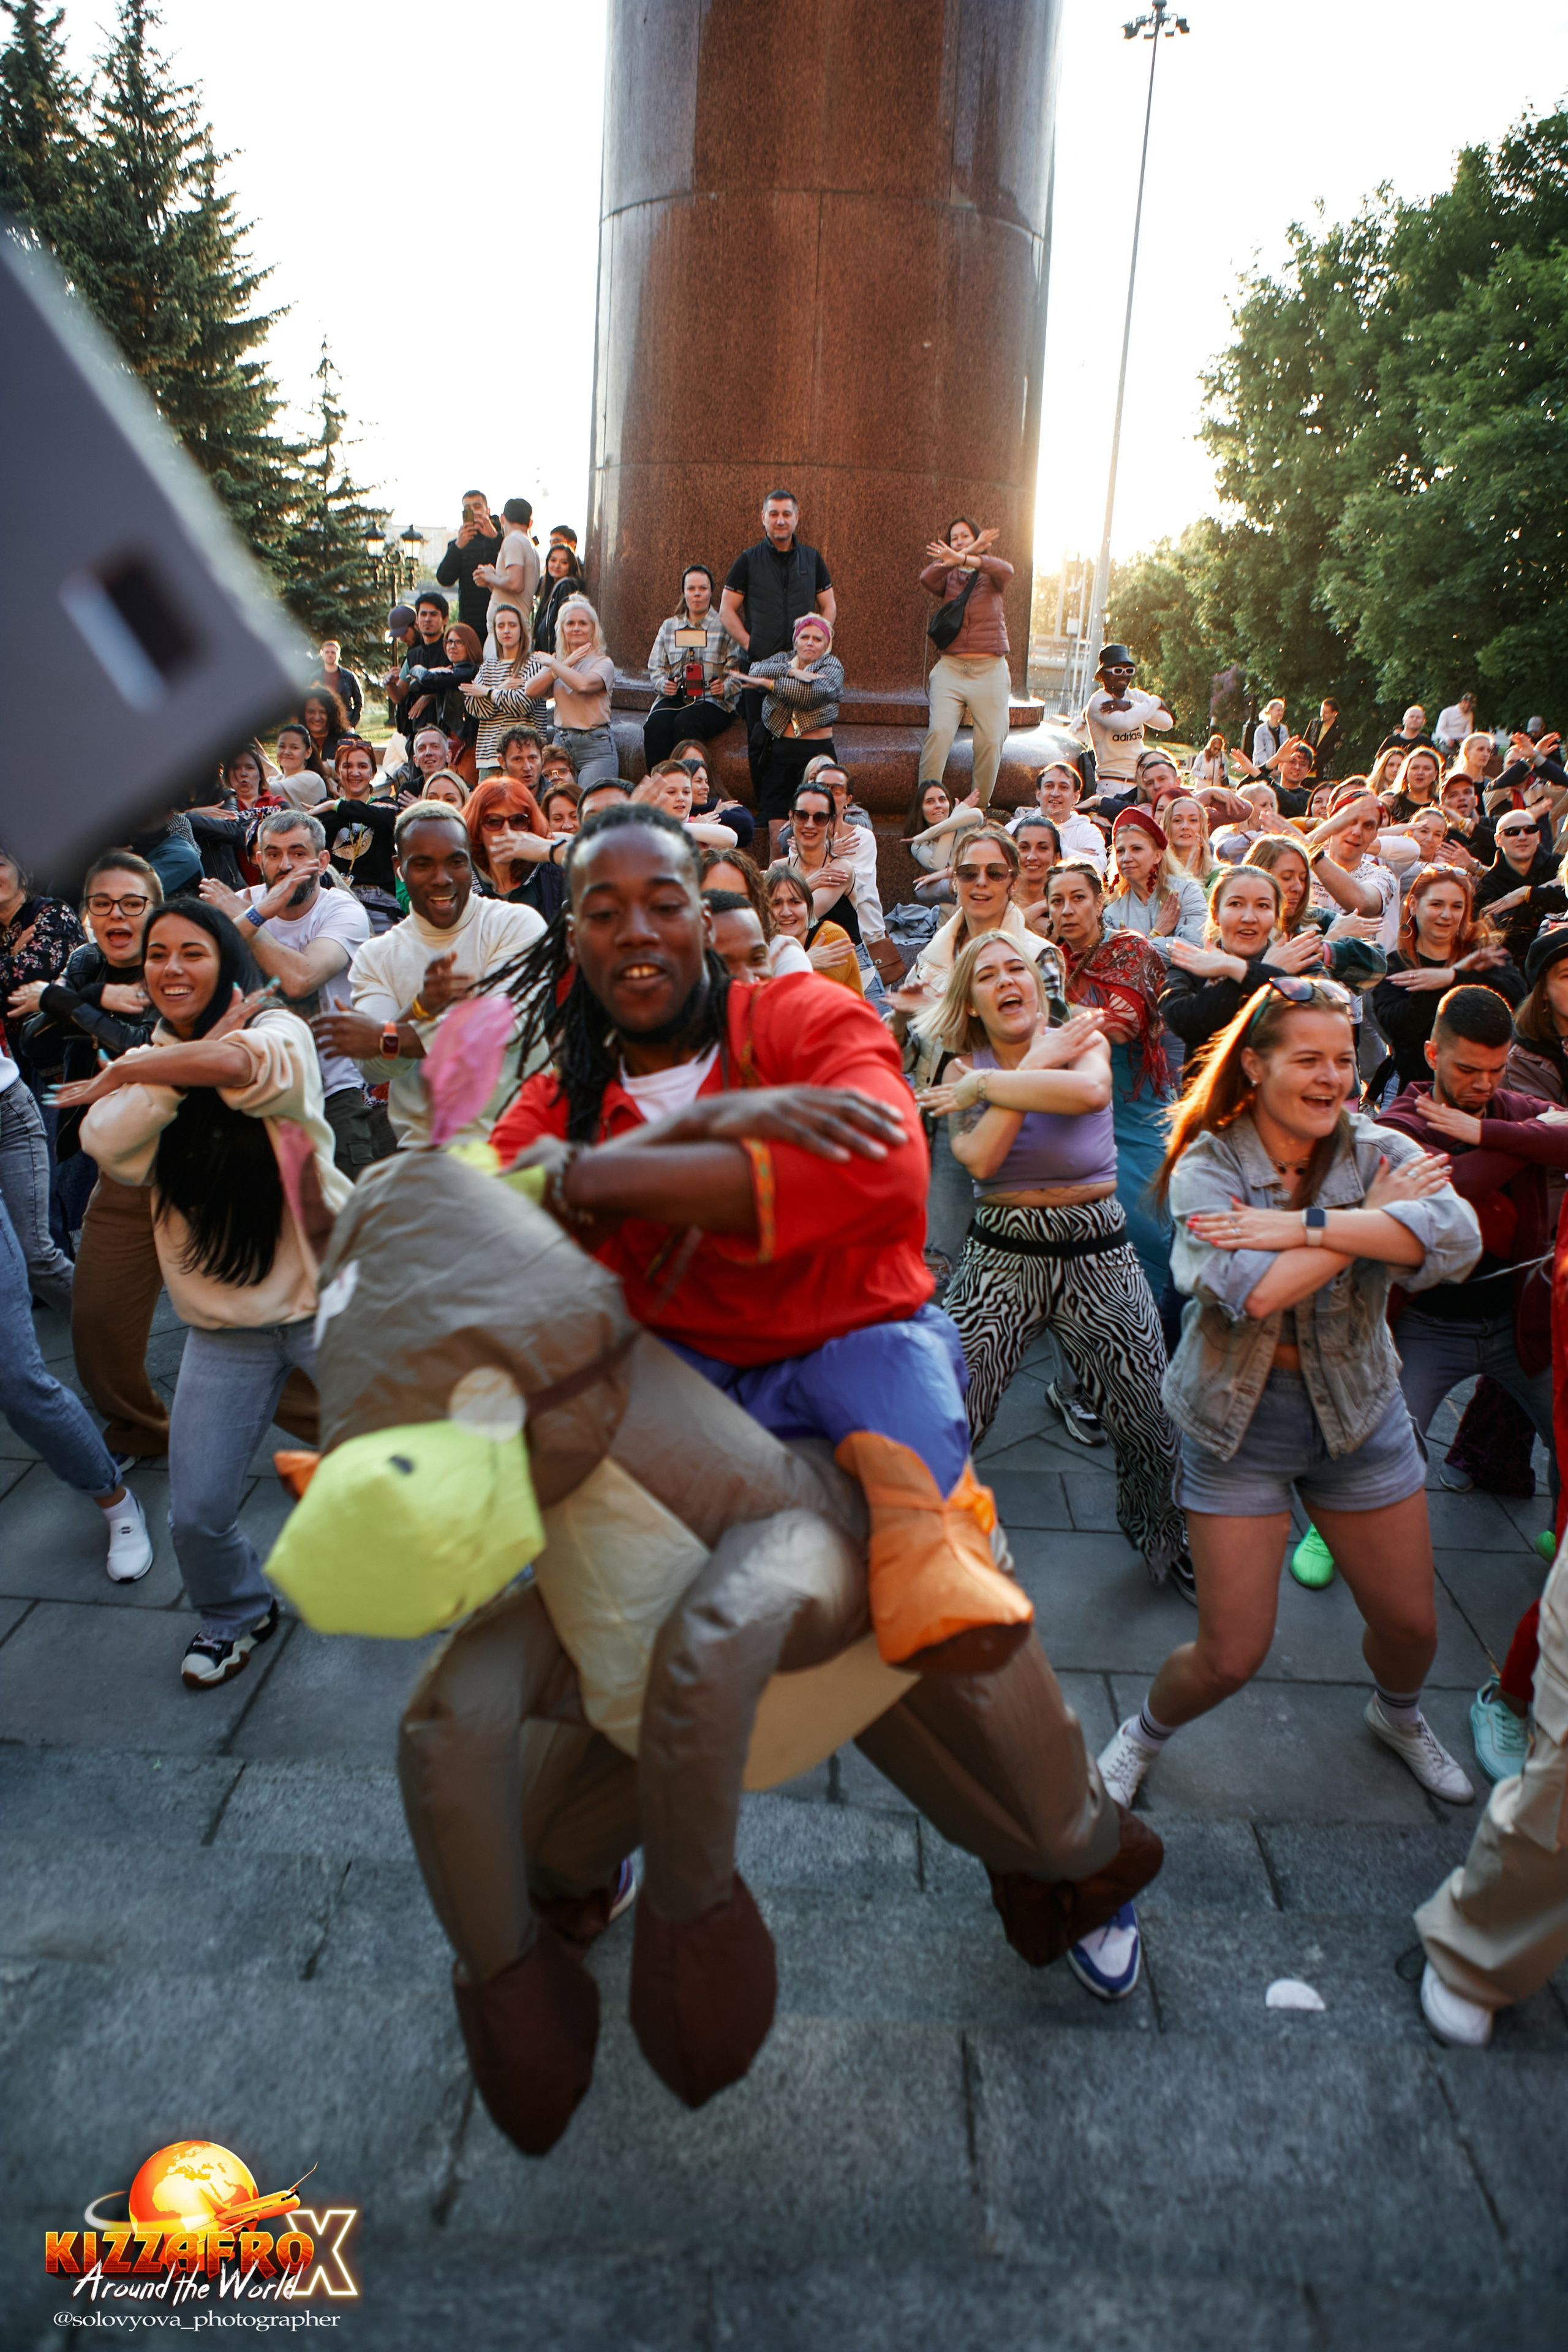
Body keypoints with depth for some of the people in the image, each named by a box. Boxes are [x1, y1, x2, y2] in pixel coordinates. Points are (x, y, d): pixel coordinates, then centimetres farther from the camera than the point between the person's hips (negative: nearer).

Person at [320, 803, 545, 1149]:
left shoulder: (517, 924, 4)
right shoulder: (375, 957, 12)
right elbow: (373, 1071, 1)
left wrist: (387, 1037, -13)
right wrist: (422, 1007, -18)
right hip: (420, 1146, 3)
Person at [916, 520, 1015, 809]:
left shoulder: (991, 577, 12)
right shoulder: (947, 578, 16)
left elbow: (1005, 570, -13)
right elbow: (927, 579, -8)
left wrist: (962, 559, -29)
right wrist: (972, 550, -11)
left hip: (991, 669, 0)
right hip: (950, 666, 0)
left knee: (992, 739, -8)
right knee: (940, 731, -18)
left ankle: (979, 809, 1)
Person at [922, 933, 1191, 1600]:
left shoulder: (1082, 1040, 0)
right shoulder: (965, 1069, 4)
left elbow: (1090, 1091, -27)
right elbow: (979, 1157, -16)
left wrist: (989, 1085, -18)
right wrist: (1034, 1067, -13)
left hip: (1097, 1253, 0)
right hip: (1001, 1256, 1)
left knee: (1150, 1421, 6)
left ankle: (1160, 1535, 36)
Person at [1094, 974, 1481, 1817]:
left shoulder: (1378, 1151, -7)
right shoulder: (1205, 1168, -14)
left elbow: (1456, 1238, -28)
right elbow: (1253, 1292, -30)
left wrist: (1302, 1224, -32)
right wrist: (1373, 1219, -22)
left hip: (1359, 1412, 3)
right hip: (1239, 1423, -3)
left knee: (1410, 1623, 16)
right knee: (1231, 1655, -1)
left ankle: (1398, 1715, 53)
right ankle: (1143, 1733, 32)